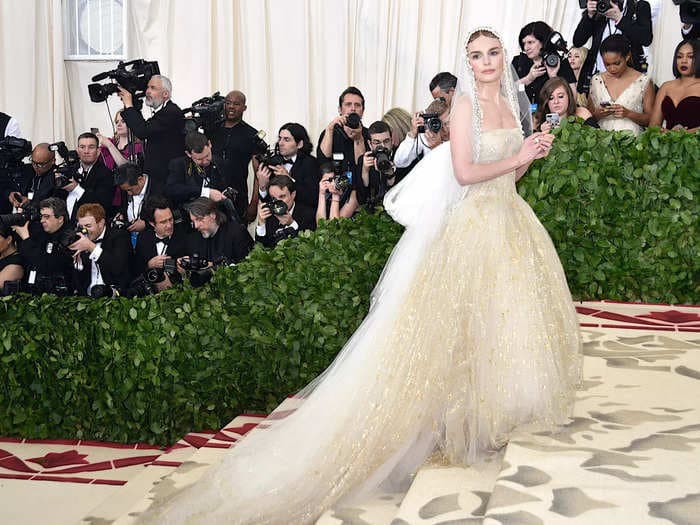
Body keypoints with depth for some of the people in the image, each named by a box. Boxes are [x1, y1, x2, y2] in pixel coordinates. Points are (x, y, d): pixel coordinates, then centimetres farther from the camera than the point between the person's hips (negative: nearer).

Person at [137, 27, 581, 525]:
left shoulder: (510, 105, 12)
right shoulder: (465, 106, -10)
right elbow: (464, 173, -19)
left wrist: (532, 156, -1)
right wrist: (516, 159, -12)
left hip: (512, 219, 8)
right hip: (476, 222, -8)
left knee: (512, 311, 13)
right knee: (469, 315, -5)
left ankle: (503, 397, 28)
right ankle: (467, 405, 5)